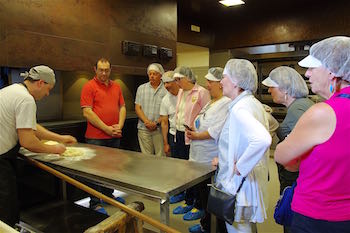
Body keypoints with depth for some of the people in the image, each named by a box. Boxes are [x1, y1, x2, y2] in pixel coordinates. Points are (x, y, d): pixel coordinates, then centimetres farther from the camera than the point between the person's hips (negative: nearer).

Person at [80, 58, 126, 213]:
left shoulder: (116, 86, 12)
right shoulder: (89, 86, -6)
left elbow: (122, 107, 13)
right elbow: (87, 113, -13)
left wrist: (119, 126, -3)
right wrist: (107, 129, -15)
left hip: (115, 136, 6)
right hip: (96, 137, -6)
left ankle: (108, 194, 34)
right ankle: (95, 203, 13)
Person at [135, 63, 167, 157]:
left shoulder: (166, 89, 0)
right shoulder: (141, 88, 12)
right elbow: (137, 108, 6)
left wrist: (157, 123, -13)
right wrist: (146, 121, -8)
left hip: (160, 129, -2)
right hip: (144, 128, 3)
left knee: (160, 156, 1)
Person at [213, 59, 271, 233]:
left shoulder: (239, 109, -24)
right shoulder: (254, 103, 7)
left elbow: (262, 140, -40)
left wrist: (240, 167, -28)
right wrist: (224, 158, 15)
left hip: (239, 185, -10)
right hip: (251, 178, 10)